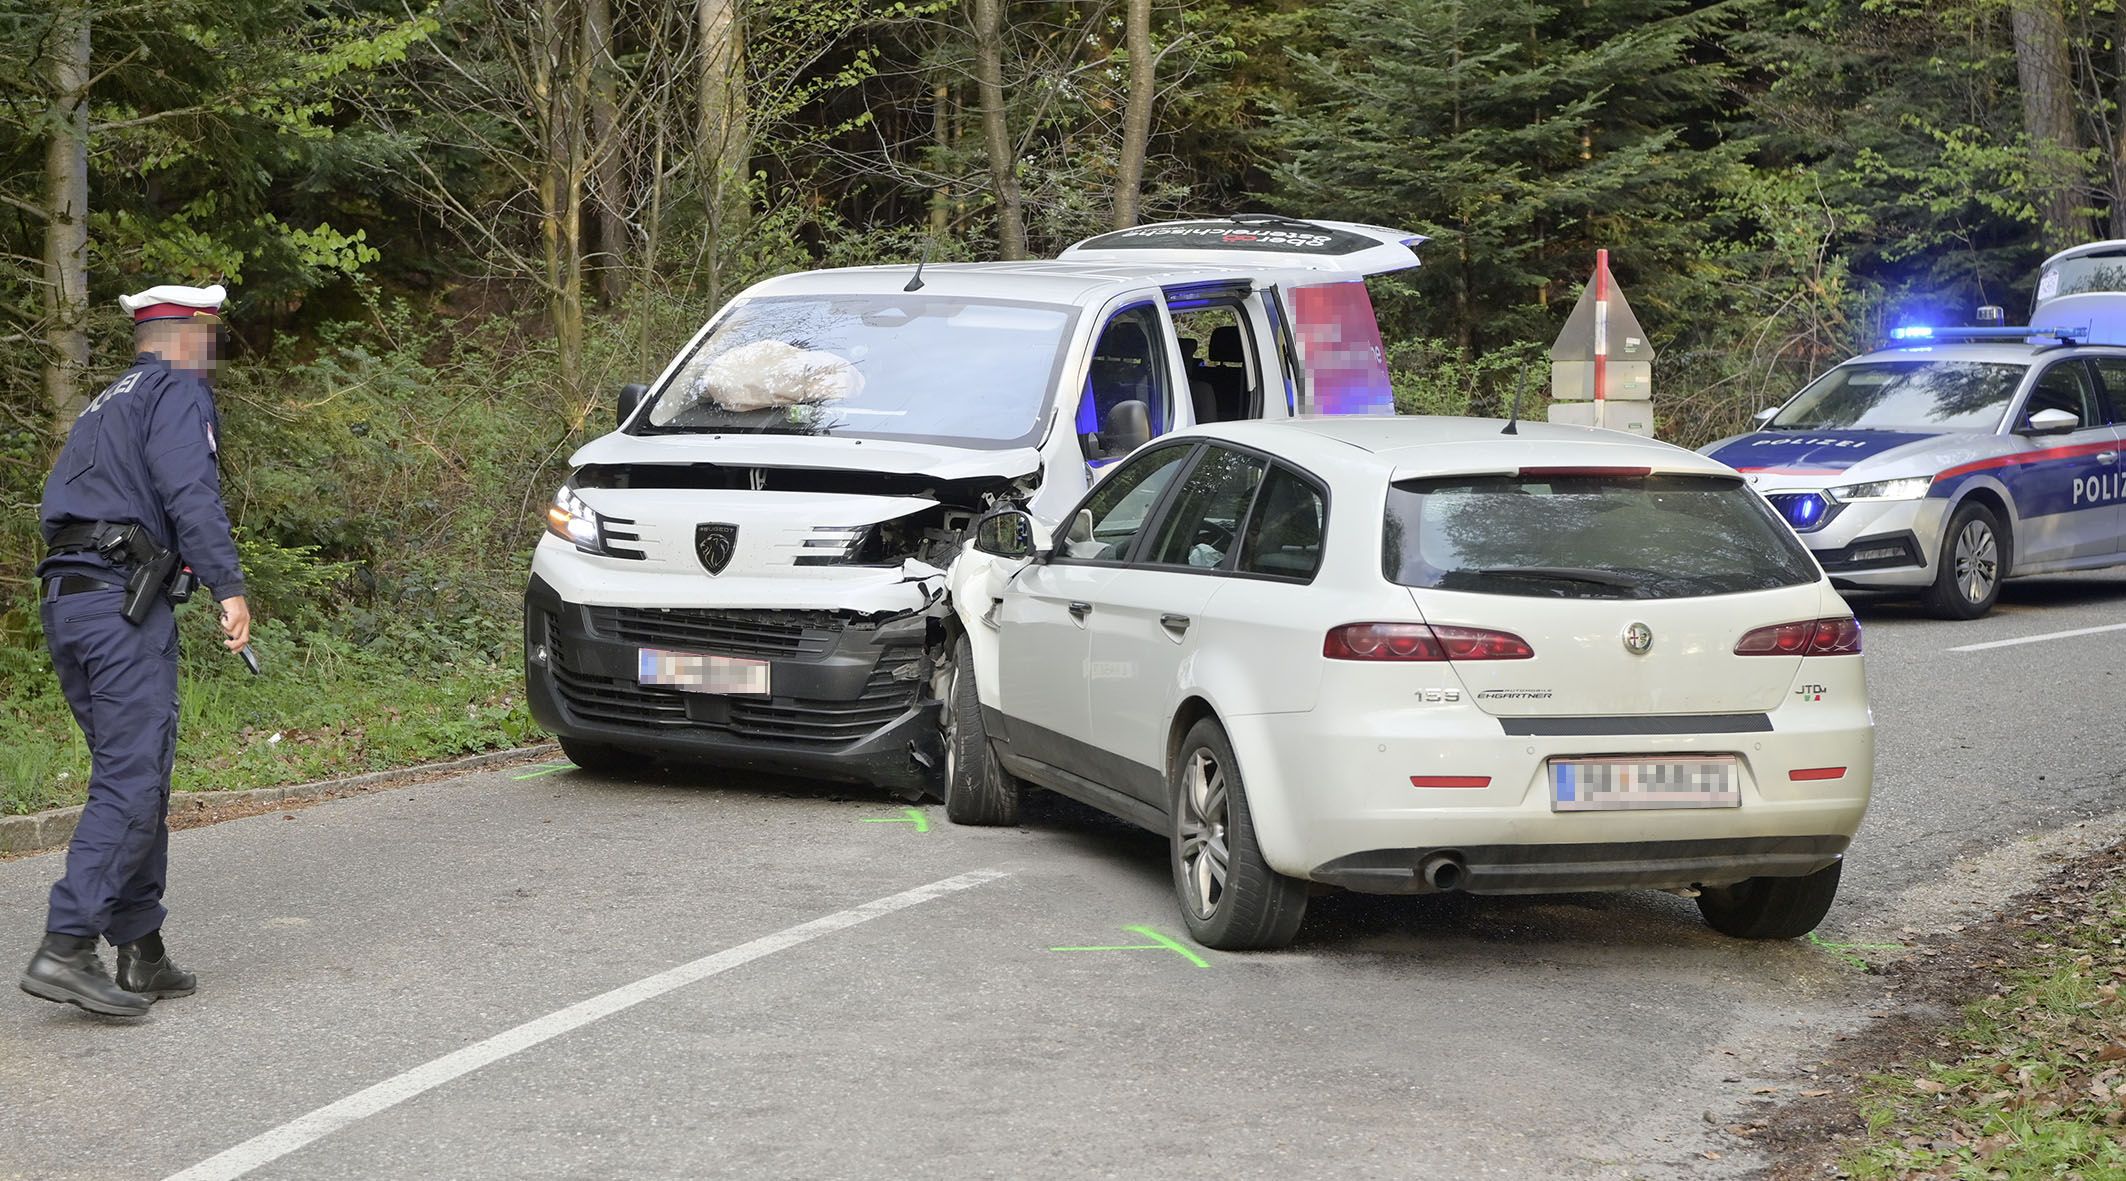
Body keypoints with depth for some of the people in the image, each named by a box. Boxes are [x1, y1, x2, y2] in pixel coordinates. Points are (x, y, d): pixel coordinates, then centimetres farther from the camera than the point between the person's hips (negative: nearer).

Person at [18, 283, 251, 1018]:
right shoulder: (178, 392, -1)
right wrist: (227, 585, -21)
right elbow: (190, 491, -16)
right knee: (132, 781, -12)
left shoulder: (103, 407, 27)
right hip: (123, 601, -9)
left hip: (65, 599, 9)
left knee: (135, 778, 12)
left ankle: (142, 956, 12)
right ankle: (65, 949, -21)